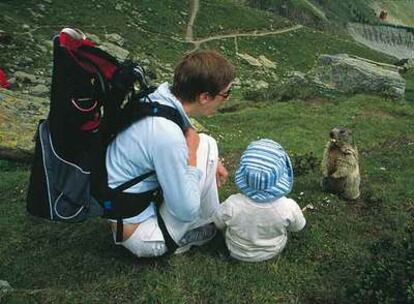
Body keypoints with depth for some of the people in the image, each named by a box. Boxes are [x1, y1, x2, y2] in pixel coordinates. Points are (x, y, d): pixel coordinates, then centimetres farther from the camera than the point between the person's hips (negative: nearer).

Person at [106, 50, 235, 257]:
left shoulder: (156, 100, -7)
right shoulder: (167, 136, -33)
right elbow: (187, 211, -22)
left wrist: (210, 163, 4)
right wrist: (192, 153, -14)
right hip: (144, 238, -8)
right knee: (206, 145, -11)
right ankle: (210, 224, 11)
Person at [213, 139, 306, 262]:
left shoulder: (232, 205, -38)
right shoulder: (289, 207, -34)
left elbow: (218, 223, -14)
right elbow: (298, 226, -10)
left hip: (238, 253, -1)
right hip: (273, 252, 1)